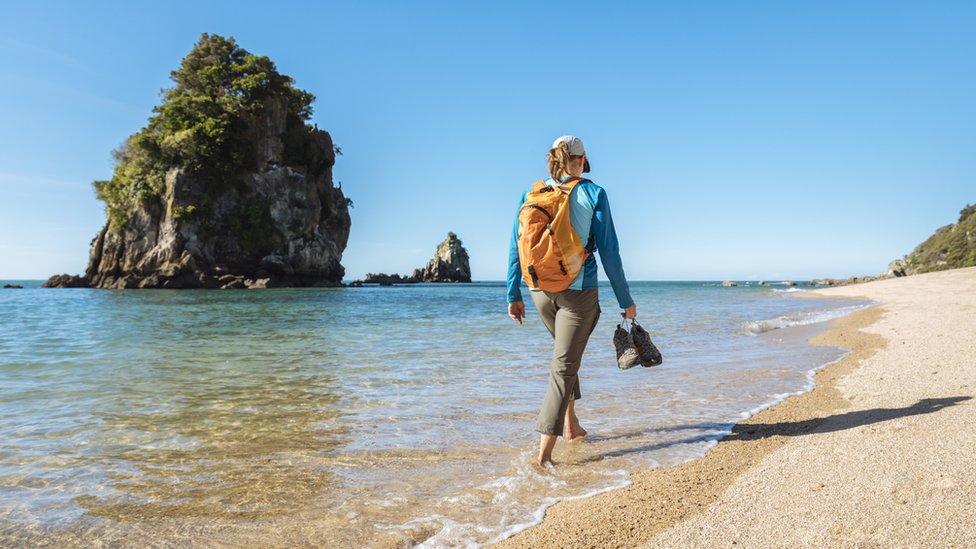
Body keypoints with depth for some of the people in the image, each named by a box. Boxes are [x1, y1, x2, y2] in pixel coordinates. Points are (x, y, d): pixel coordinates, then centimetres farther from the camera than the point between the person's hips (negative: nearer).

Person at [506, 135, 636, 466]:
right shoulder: (593, 194, -5)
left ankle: (570, 423, 32)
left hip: (541, 290, 4)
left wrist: (513, 295, 12)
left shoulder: (531, 193, 4)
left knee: (565, 351, 28)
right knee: (564, 365, 1)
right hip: (578, 290, -4)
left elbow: (516, 247, 4)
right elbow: (608, 251, -5)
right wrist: (625, 300, 2)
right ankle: (544, 451, -4)